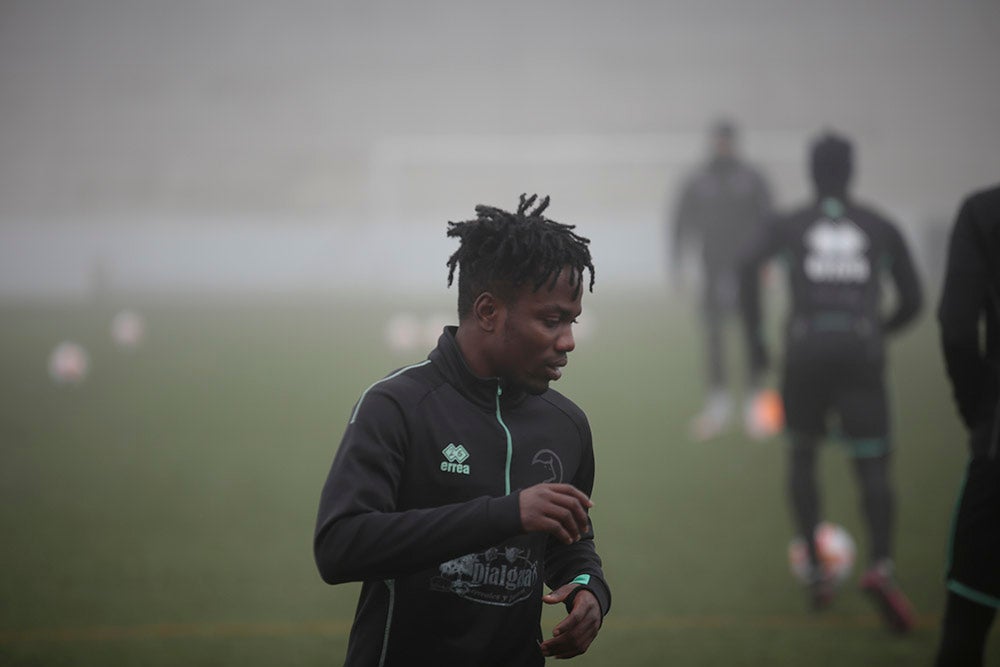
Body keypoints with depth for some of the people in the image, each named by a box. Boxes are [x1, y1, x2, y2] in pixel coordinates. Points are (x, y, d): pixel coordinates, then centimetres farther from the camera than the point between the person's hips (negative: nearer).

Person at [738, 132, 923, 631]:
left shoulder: (789, 225, 10)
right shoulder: (881, 229, 13)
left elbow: (750, 265, -9)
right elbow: (911, 302, 13)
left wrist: (755, 340, -5)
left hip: (806, 351, 0)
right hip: (862, 355, 0)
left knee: (802, 457, 20)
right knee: (873, 471, -2)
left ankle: (815, 570, 13)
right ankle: (881, 566, -27)